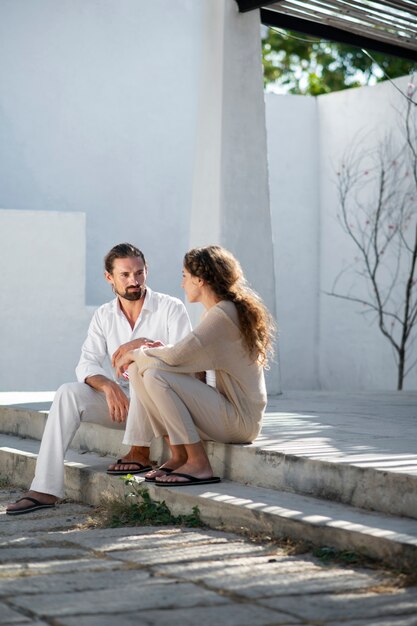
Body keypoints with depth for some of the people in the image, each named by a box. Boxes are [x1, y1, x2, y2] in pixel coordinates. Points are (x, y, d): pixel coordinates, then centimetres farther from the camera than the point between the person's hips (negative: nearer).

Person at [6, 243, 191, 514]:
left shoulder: (171, 308, -4)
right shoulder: (104, 316, 9)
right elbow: (87, 364, -1)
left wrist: (143, 344, -28)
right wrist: (108, 386, -23)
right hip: (121, 400, 4)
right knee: (68, 393, -20)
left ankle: (141, 452, -19)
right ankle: (46, 489, -26)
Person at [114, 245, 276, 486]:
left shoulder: (223, 313, -16)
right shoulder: (218, 312, 14)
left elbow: (177, 356, -23)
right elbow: (188, 356, 16)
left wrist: (135, 354, -5)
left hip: (241, 418, -9)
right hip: (232, 413, 9)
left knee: (156, 375, -23)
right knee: (139, 369, 0)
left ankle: (198, 464, -15)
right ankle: (179, 456, 1)